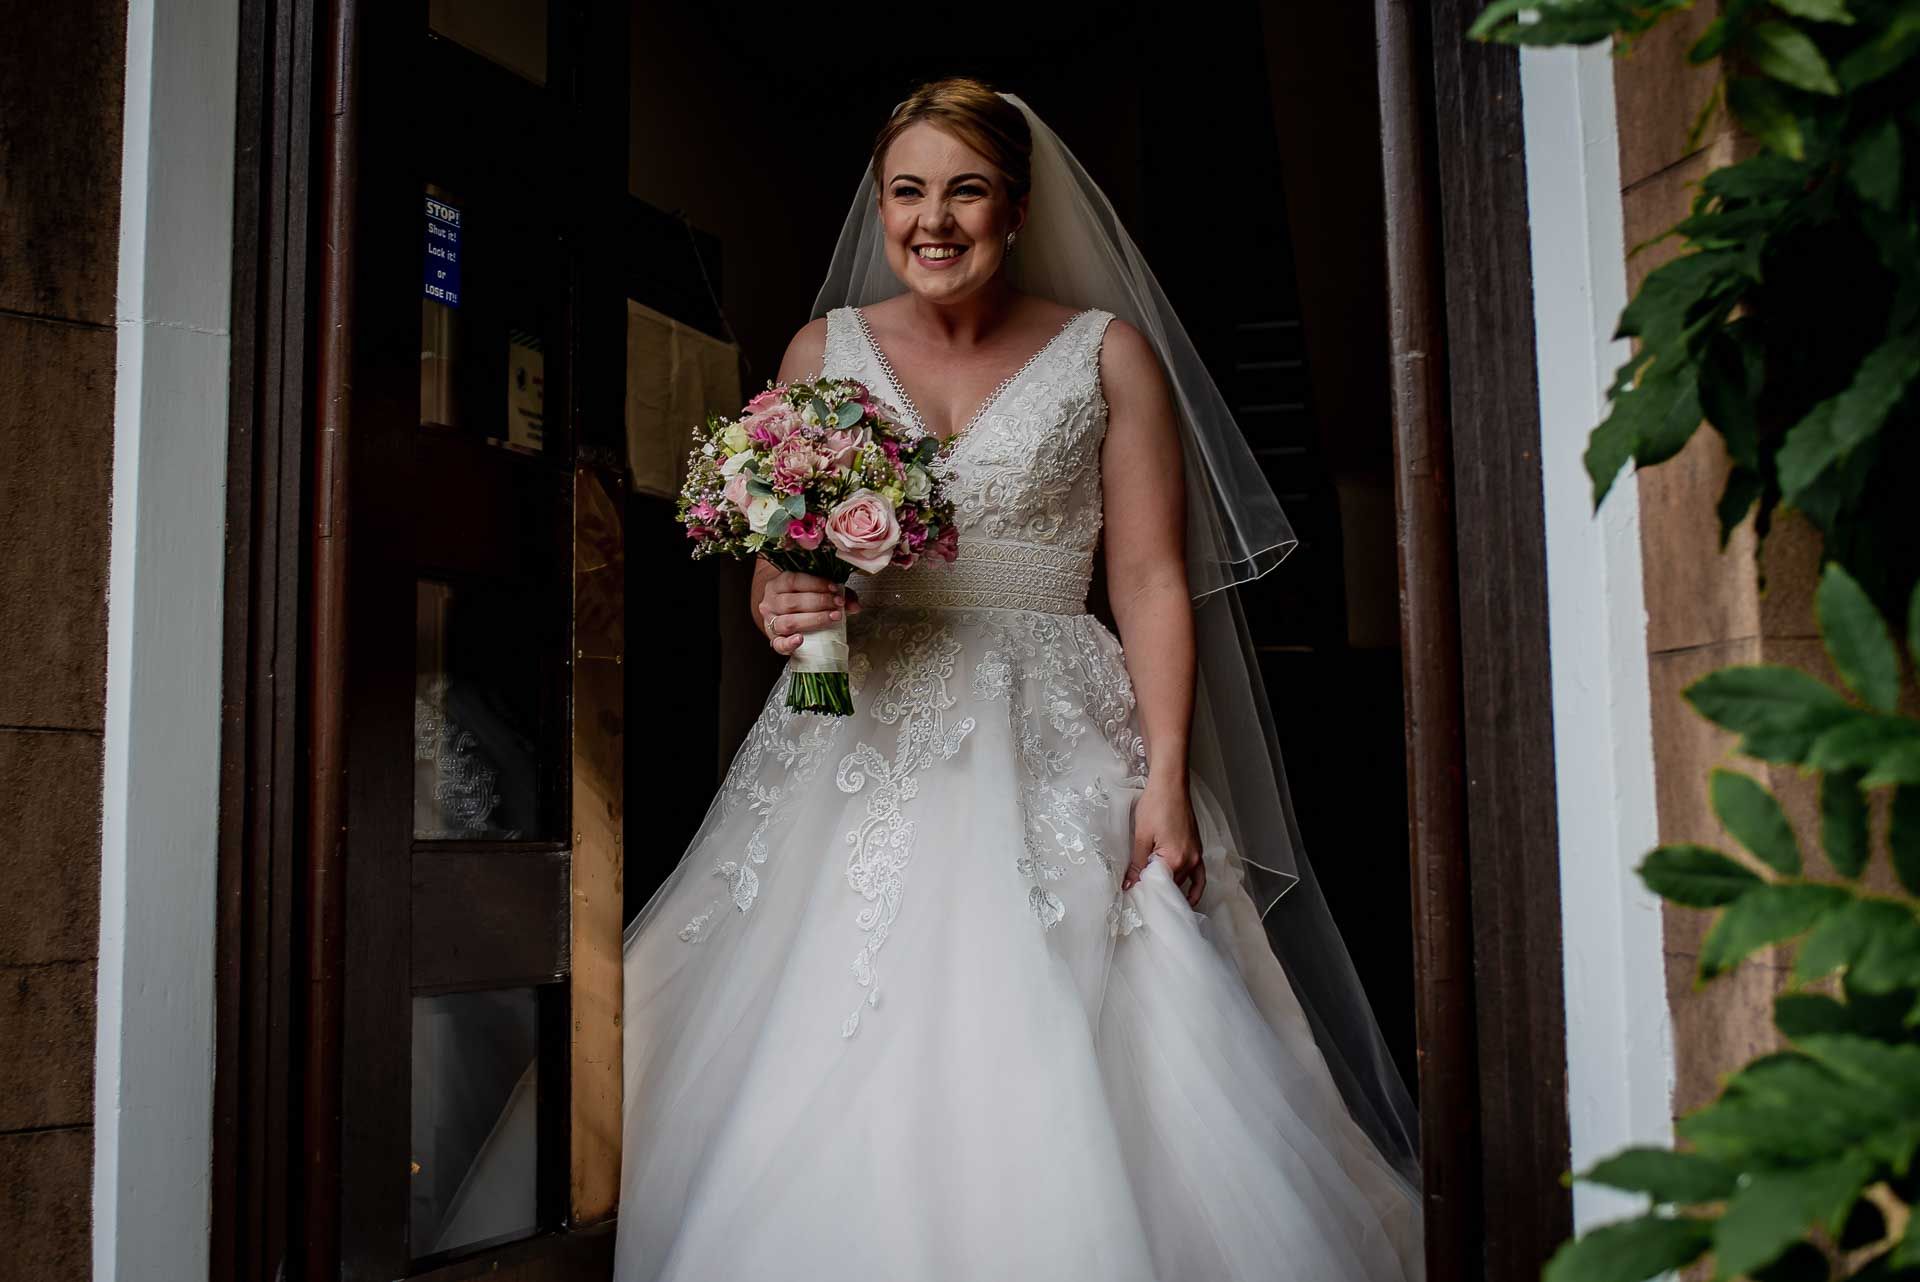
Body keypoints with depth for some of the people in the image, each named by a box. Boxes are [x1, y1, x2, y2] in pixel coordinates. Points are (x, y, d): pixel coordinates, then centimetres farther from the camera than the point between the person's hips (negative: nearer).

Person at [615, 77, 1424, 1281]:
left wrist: (1166, 781, -10)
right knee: (830, 1092, -4)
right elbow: (775, 561, 14)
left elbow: (1151, 577, -1)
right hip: (859, 741, 2)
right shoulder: (825, 348, 12)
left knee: (1061, 1079, -10)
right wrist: (788, 607, -10)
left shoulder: (1108, 353, 5)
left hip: (1052, 743, -2)